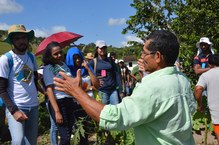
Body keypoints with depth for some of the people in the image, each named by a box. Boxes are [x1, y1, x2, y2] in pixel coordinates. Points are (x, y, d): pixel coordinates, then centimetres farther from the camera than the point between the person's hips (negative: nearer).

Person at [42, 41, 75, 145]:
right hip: (58, 103, -7)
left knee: (69, 133, 16)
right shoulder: (48, 68, -9)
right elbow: (49, 90, -15)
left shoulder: (65, 65, 10)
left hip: (69, 101, 7)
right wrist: (57, 111, -22)